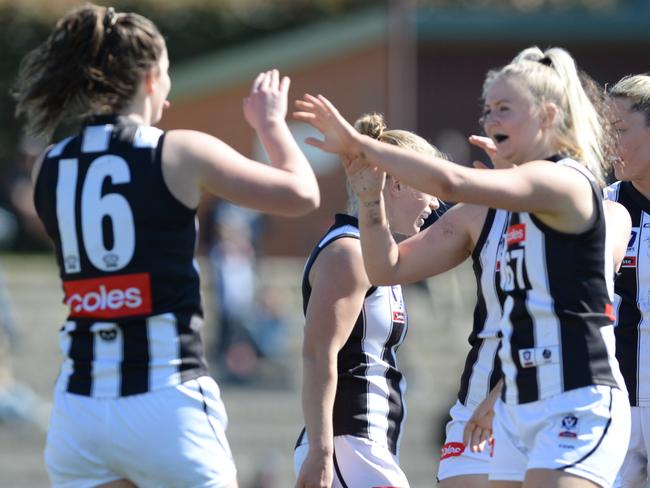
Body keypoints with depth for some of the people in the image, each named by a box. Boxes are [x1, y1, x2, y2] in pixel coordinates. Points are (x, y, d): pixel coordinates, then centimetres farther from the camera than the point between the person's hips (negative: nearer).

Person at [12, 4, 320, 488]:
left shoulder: (48, 169, 7)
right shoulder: (182, 152, -5)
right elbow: (302, 193, 4)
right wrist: (270, 122, 23)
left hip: (78, 407, 4)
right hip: (166, 402, -4)